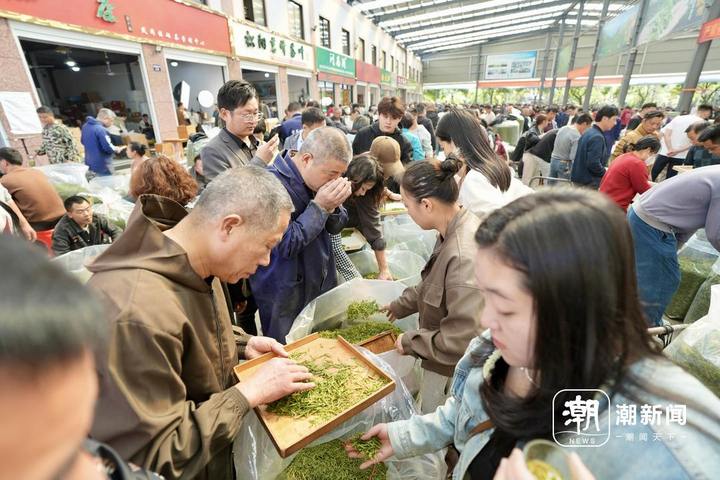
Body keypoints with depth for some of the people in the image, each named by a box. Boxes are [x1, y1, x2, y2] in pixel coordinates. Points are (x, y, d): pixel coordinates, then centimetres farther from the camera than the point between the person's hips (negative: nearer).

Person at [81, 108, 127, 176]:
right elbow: (108, 148, -23)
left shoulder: (85, 126, 8)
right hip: (102, 167, -9)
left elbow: (83, 141, 20)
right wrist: (117, 149, -5)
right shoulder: (101, 129, -22)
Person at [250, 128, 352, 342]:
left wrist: (333, 205, -17)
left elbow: (336, 227, 4)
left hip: (321, 285, 7)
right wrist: (319, 206, -26)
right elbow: (286, 244, -23)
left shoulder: (319, 177, -1)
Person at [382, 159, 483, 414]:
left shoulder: (464, 256, -35)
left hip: (451, 373, -8)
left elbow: (462, 340, -30)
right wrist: (400, 305, 20)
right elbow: (431, 284, 11)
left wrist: (410, 341, -17)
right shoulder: (456, 229, -5)